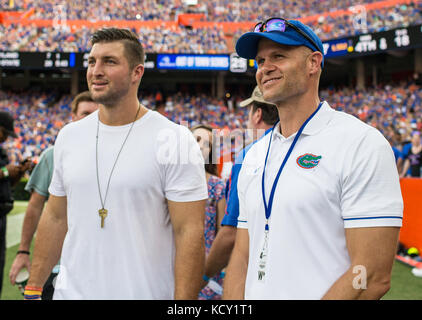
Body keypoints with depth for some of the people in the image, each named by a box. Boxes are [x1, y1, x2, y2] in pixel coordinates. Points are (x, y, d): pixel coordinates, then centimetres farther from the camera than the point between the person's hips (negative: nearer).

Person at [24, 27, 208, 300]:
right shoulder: (69, 136, 6)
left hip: (146, 292, -4)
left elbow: (189, 232, -14)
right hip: (71, 291, 4)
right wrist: (33, 289, 10)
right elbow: (56, 218, 12)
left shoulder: (175, 140, -11)